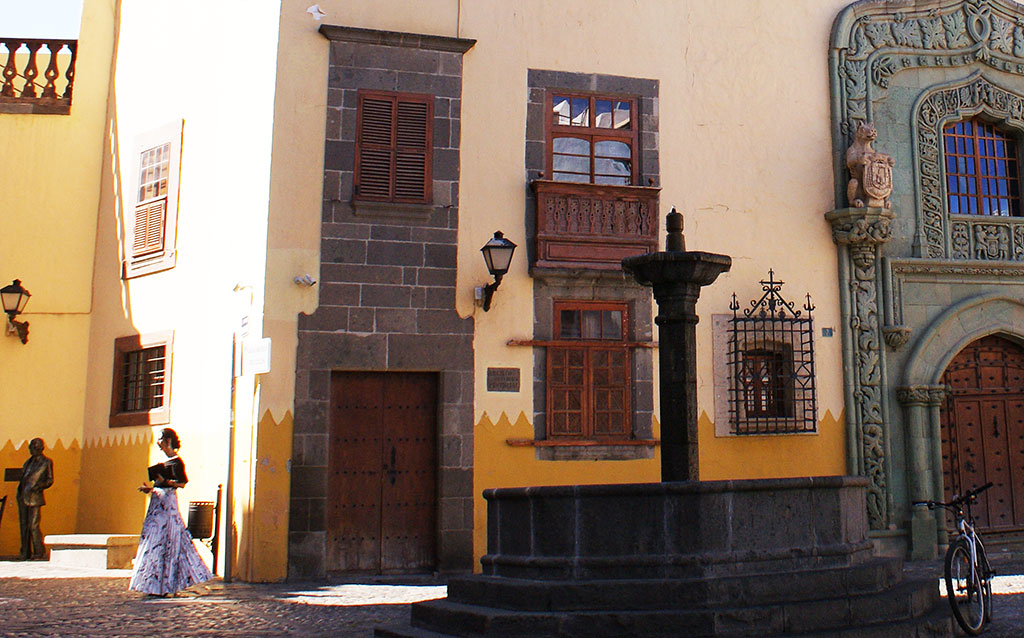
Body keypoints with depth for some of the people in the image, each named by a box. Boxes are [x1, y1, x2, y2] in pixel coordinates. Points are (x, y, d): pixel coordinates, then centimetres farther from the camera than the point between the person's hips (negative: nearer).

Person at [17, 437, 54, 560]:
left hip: (34, 497, -6)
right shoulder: (29, 461, 17)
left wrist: (40, 485, -20)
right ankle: (25, 553, 14)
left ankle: (39, 553, -1)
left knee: (33, 525, -9)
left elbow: (50, 480, -4)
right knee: (24, 524, 7)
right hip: (22, 496, 6)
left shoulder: (46, 462, -1)